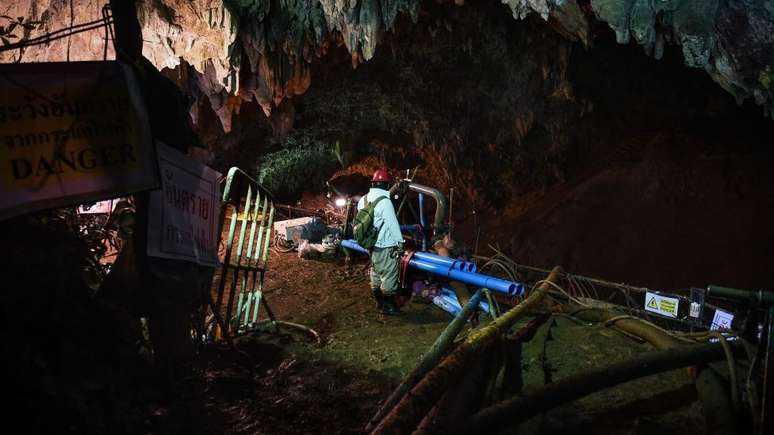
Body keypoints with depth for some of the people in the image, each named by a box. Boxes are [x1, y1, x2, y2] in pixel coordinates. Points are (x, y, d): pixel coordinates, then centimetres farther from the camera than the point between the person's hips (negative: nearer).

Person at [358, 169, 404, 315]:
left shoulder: (363, 200, 4)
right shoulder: (384, 201, -21)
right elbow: (392, 223, -19)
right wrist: (400, 242, -10)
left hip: (371, 245, 8)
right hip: (386, 248, -8)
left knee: (376, 275, 18)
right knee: (389, 277, 2)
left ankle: (379, 302, 29)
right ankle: (388, 306, 8)